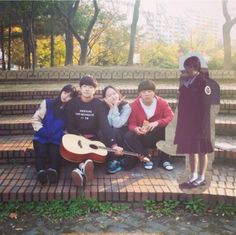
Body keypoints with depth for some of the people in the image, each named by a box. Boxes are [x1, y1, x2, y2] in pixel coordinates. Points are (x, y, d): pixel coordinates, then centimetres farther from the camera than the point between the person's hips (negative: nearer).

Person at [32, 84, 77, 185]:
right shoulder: (47, 103, 7)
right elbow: (36, 119, 7)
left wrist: (62, 135, -12)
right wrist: (41, 130, -8)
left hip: (56, 139, 0)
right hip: (41, 137, 1)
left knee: (54, 153, -29)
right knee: (41, 153, -27)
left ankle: (53, 171, -22)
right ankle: (41, 172, -19)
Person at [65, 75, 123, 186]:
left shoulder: (99, 104, -5)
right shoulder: (73, 103, 0)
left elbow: (105, 125, -16)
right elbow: (69, 125, -2)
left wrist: (113, 144, -30)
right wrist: (80, 136, -18)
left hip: (95, 137, -1)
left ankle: (82, 168, -52)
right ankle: (85, 167, -51)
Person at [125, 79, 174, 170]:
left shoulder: (162, 103, -8)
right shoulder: (134, 105, -10)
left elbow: (171, 117, -18)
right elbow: (131, 124, -12)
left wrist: (157, 123, -35)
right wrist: (135, 129, -37)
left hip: (159, 137, 0)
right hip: (142, 137, 0)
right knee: (128, 136, -30)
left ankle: (164, 159, -13)